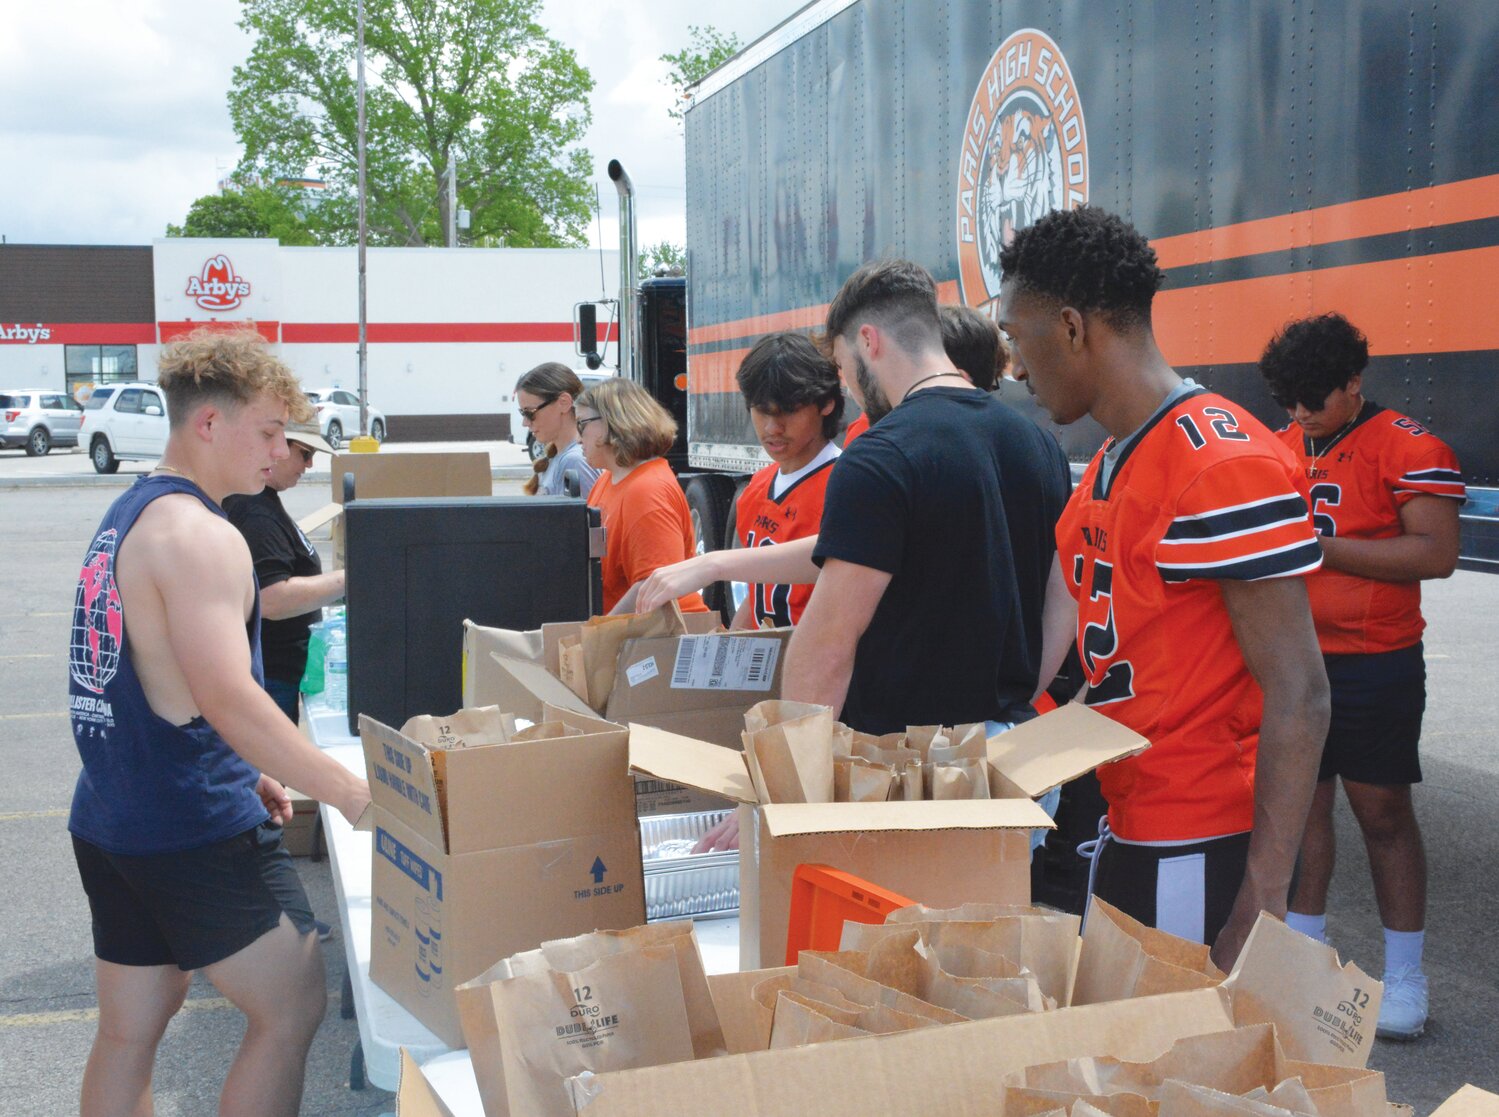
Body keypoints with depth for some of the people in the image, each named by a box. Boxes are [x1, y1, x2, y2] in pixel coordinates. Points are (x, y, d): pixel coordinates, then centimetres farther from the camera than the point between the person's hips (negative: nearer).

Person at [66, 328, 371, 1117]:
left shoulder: (125, 516, 13)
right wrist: (352, 794, -24)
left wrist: (245, 774, 18)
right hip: (195, 830, -10)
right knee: (291, 1012, 1)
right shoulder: (200, 537, -18)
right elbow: (229, 698, -27)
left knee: (128, 1030, 16)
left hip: (111, 817, 10)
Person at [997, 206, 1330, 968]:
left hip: (1202, 852, -9)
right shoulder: (1109, 465, 12)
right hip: (1125, 830, 9)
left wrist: (1261, 900, -23)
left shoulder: (1223, 463, -18)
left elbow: (1298, 697, -20)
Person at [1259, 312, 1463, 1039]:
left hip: (1374, 665, -6)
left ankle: (1404, 977, 12)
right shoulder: (1280, 448, 11)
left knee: (1383, 814, 0)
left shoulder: (1407, 448, -11)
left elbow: (1437, 552, -19)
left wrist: (1323, 547, -22)